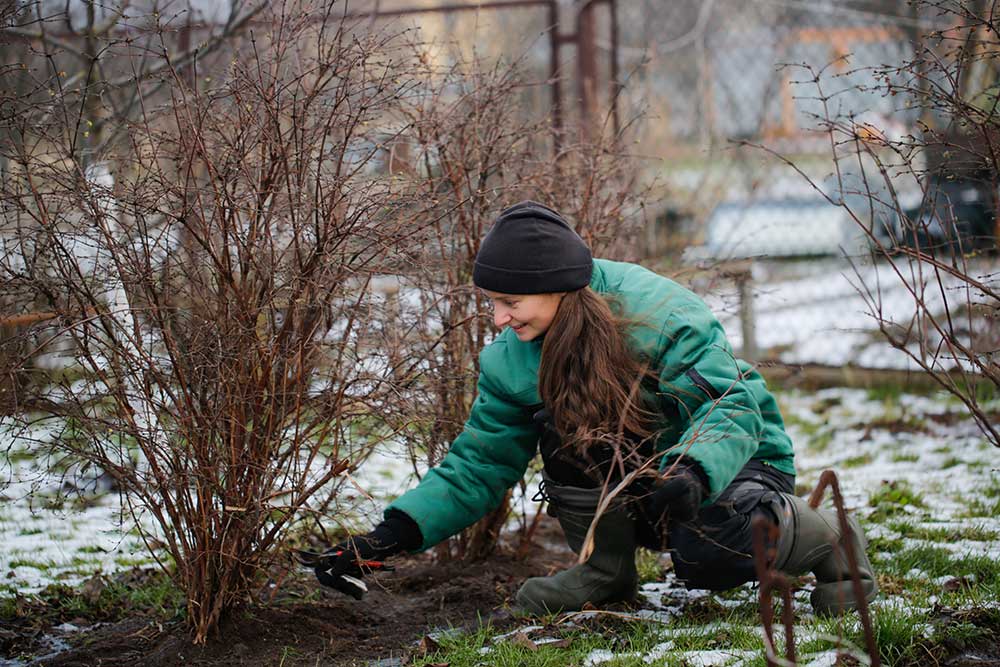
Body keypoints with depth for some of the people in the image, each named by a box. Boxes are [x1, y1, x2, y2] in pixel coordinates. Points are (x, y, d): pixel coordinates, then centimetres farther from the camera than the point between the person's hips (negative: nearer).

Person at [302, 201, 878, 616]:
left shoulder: (658, 314, -27)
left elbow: (732, 406, -31)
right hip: (632, 481, 5)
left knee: (706, 555, -38)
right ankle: (605, 570, -1)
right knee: (564, 424, -26)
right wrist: (393, 536, -17)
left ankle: (828, 540, -4)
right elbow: (479, 463, -4)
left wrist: (690, 474, -53)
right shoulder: (513, 358, -8)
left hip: (735, 457, -5)